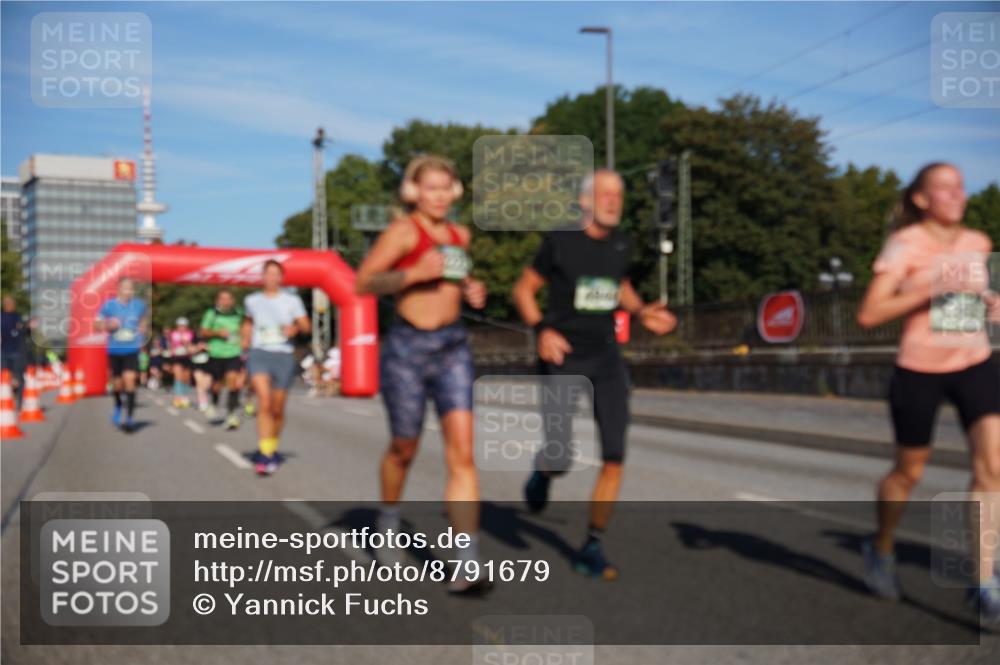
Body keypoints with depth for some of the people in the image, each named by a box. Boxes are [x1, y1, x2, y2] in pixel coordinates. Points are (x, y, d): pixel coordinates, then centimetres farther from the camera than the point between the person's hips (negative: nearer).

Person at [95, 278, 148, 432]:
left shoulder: (139, 305, -3)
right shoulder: (109, 305, -7)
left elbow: (145, 317, 21)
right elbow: (96, 326, 0)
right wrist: (108, 325, -20)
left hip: (131, 350, -1)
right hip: (114, 350, 1)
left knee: (129, 380, -16)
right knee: (117, 384, 11)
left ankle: (130, 418, -13)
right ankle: (118, 406, 44)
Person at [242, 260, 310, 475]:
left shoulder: (292, 300, 6)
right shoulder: (252, 300, 12)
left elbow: (306, 326, 4)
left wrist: (296, 328, -17)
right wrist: (244, 338, 12)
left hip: (283, 355, 0)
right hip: (259, 353, 0)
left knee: (277, 409, 7)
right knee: (264, 402, -20)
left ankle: (273, 448, 32)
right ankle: (264, 454, -23)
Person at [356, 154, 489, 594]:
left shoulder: (460, 235, 11)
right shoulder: (403, 231, -8)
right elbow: (364, 282, -13)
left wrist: (470, 290, 8)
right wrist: (414, 273, -26)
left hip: (453, 347, 4)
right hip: (408, 347, -4)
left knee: (462, 452, -9)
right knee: (404, 450, 12)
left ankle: (467, 568, -10)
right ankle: (388, 524, 43)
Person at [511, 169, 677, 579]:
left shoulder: (622, 244, 5)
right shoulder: (560, 241, -9)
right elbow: (523, 289, -2)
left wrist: (642, 312, 3)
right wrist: (541, 330, -18)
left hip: (606, 359, 4)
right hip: (562, 359, -4)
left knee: (614, 458, -6)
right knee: (561, 460, -11)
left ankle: (591, 549, 8)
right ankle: (543, 471, 30)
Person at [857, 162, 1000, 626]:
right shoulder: (905, 245, -9)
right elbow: (869, 314, -18)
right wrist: (929, 289, -26)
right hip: (919, 371, -4)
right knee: (909, 472, 10)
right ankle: (881, 550, 38)